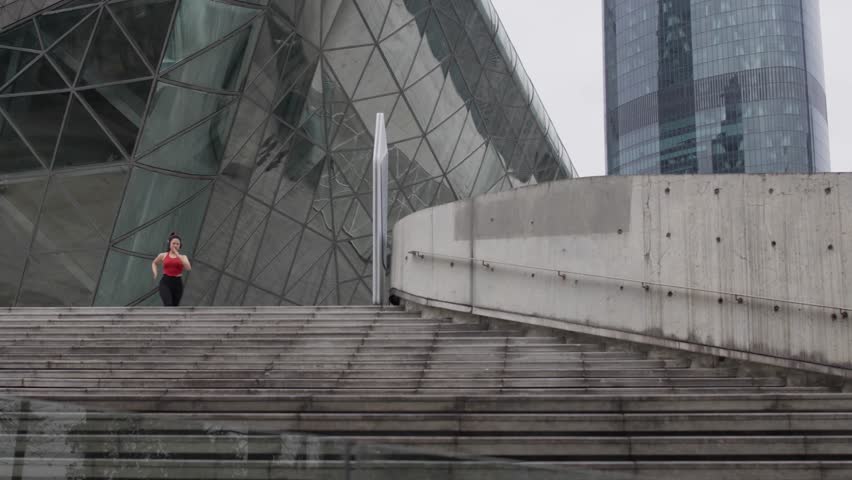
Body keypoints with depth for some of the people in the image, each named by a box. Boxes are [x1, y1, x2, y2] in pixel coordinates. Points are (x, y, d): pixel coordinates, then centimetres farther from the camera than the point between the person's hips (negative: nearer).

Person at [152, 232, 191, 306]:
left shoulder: (183, 257, 8)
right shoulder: (163, 256, 8)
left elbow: (188, 268, -13)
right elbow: (154, 263, 29)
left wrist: (178, 255, -12)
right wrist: (155, 273, 8)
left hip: (177, 284, 2)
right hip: (165, 283, -2)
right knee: (168, 304, -23)